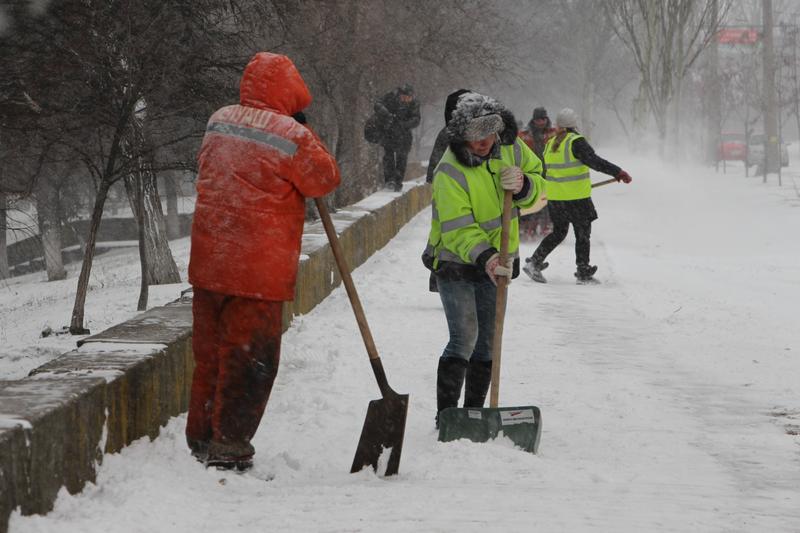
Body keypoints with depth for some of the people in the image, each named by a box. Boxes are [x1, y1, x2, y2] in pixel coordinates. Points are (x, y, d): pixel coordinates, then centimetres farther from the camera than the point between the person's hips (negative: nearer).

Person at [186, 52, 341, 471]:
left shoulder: (218, 122, 8)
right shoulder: (291, 136, -13)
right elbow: (324, 179, 0)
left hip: (209, 260, 7)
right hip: (259, 267, -7)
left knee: (210, 351, 17)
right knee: (250, 357, 1)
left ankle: (201, 438, 25)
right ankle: (229, 444, 1)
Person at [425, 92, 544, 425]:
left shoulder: (511, 148, -6)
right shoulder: (450, 171, -24)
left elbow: (538, 185, 3)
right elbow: (458, 229, -29)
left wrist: (523, 185, -21)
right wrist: (484, 257, -44)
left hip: (498, 261, 6)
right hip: (457, 263, -6)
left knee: (487, 342, 12)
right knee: (464, 338, -18)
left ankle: (474, 413, 23)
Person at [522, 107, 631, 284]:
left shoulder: (550, 144, 7)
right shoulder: (576, 142, -13)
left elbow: (544, 171, 17)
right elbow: (594, 161, -25)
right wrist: (617, 172, -28)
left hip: (554, 197, 6)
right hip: (576, 198, -6)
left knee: (558, 232, 20)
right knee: (583, 233, 7)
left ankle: (535, 262, 11)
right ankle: (583, 273, 11)